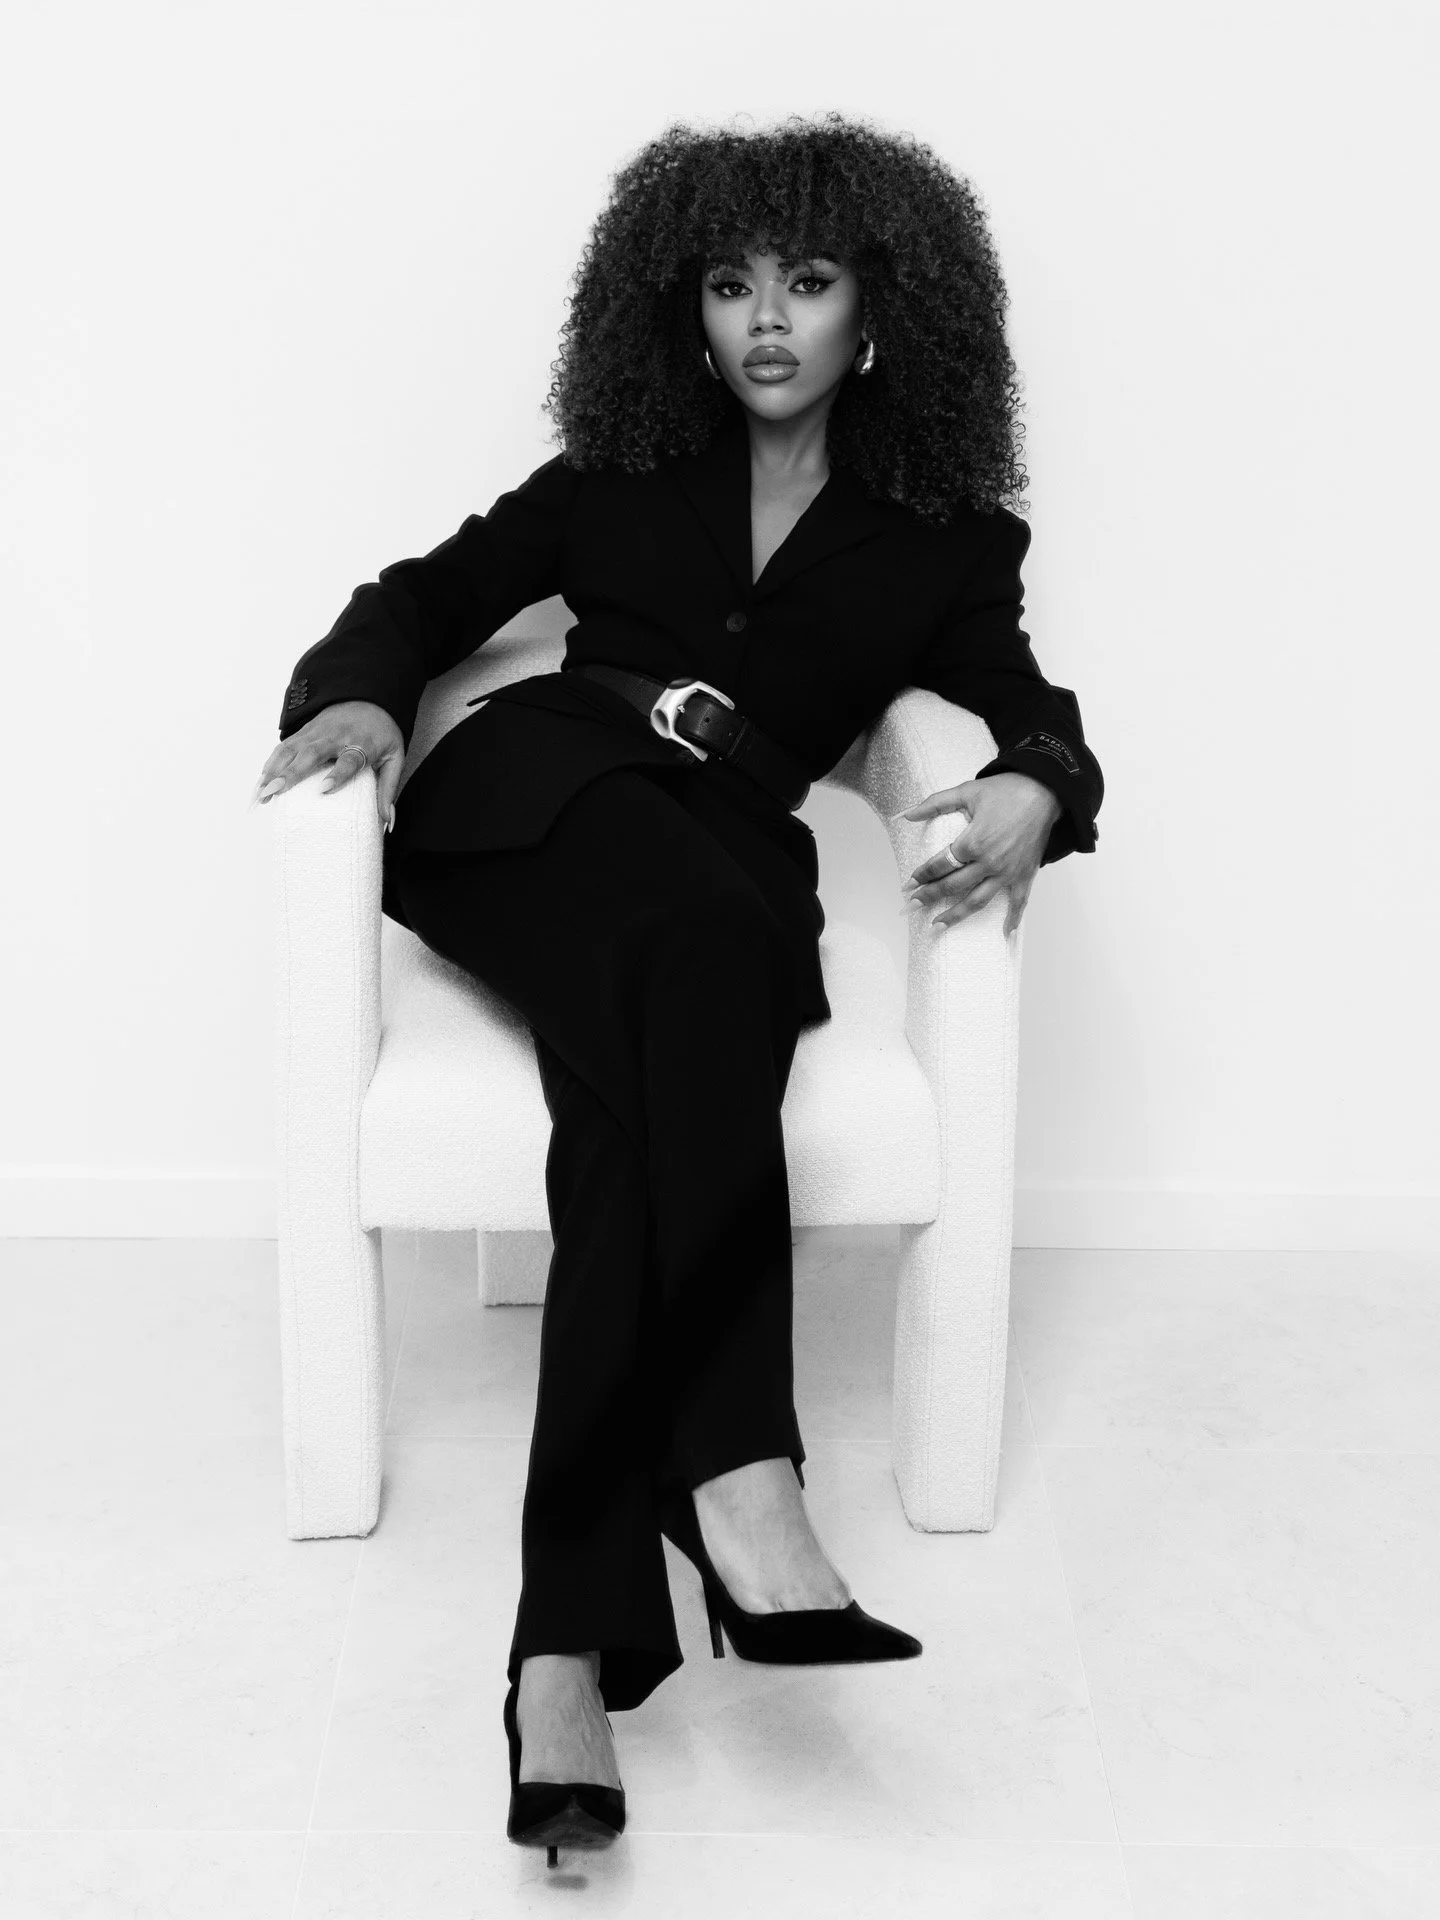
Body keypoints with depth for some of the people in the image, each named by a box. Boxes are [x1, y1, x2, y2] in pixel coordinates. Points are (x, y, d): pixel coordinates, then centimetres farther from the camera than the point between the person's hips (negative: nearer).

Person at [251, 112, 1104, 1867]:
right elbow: (427, 598, 19)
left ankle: (574, 1640, -44)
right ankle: (732, 1476, -48)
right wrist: (360, 694, -3)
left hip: (731, 874, 0)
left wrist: (1031, 795, -17)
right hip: (536, 802, 0)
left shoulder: (942, 539, 18)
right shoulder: (621, 474, 20)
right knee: (691, 933, -37)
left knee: (651, 1066, -35)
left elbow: (1030, 711, 7)